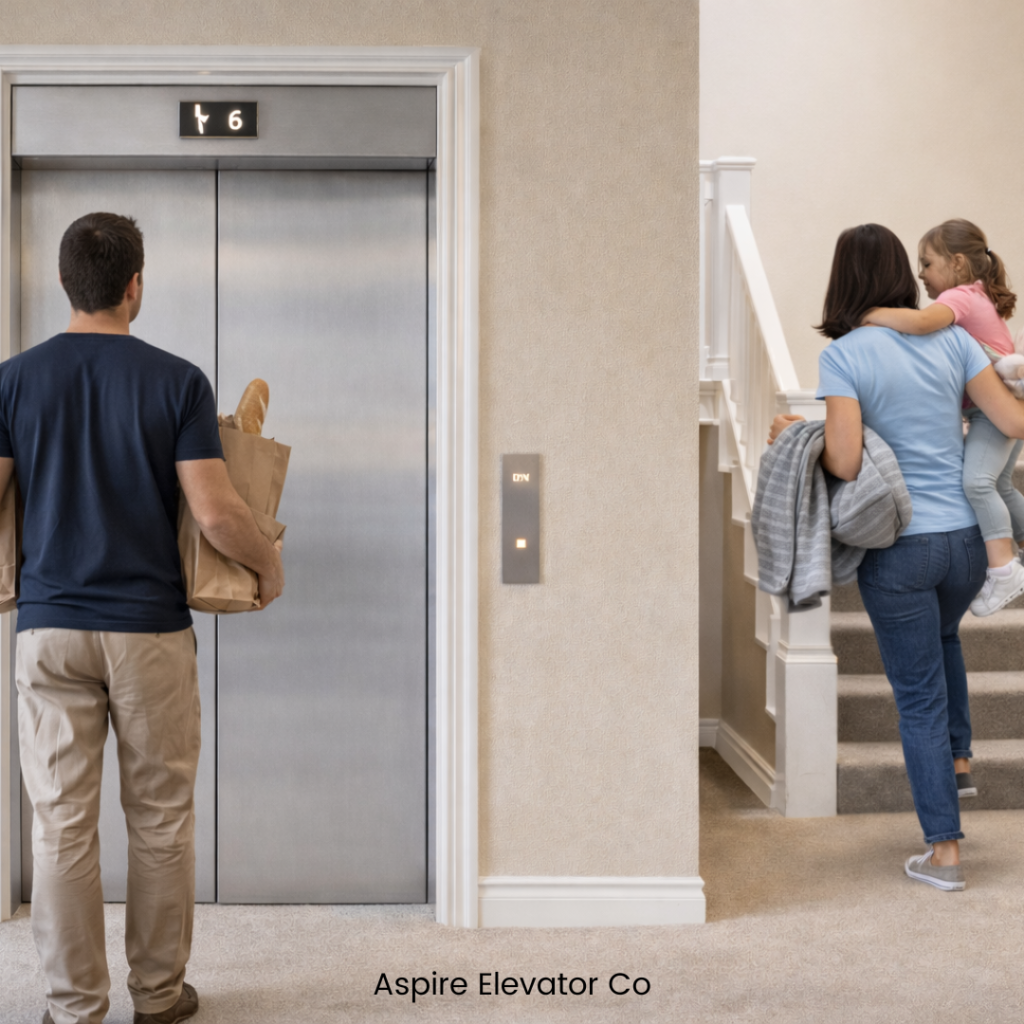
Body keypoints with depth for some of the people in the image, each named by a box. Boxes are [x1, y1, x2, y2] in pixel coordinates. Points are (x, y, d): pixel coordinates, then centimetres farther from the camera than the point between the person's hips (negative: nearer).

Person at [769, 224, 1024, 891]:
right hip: (967, 537, 5)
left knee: (919, 696, 6)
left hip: (899, 547, -4)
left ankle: (945, 851, 12)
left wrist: (795, 435, 0)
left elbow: (846, 464, -19)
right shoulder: (951, 338, 1)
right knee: (941, 637, 36)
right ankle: (958, 755, 40)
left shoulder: (843, 355, -11)